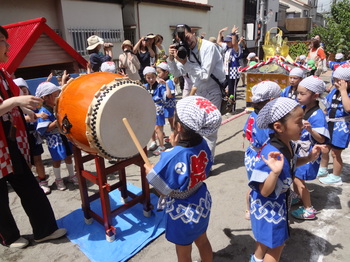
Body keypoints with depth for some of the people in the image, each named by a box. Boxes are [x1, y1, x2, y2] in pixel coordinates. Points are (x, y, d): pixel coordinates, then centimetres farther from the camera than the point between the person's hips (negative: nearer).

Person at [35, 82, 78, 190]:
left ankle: (72, 175, 33)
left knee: (69, 156, 16)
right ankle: (58, 180, 27)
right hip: (55, 139, -6)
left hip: (65, 135, 6)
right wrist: (57, 122, -31)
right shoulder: (44, 112, -17)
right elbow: (45, 129, -22)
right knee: (57, 159, 7)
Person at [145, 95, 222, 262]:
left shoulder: (172, 156, -35)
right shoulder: (203, 144, -16)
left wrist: (150, 172, -6)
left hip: (183, 212, -6)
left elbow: (163, 191, -23)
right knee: (202, 241, 32)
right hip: (202, 203, 6)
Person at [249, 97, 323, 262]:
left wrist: (309, 158, -1)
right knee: (276, 246, 12)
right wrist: (275, 172, -49)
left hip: (279, 201, 9)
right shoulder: (270, 154, -37)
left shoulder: (288, 145, -10)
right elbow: (265, 191, -33)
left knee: (266, 238, 32)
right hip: (268, 205, -9)